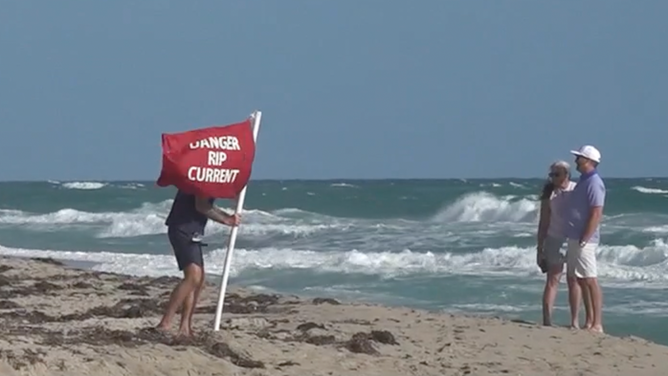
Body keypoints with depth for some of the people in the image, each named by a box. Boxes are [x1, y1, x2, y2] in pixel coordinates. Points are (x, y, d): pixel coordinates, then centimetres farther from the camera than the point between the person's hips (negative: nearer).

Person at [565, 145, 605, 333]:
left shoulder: (594, 183, -14)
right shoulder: (583, 181, 16)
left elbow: (596, 214, -20)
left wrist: (584, 239, -22)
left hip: (584, 240, -10)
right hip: (574, 238, 10)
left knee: (590, 280, -10)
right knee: (581, 281, 12)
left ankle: (597, 324, -10)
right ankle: (589, 321, 16)